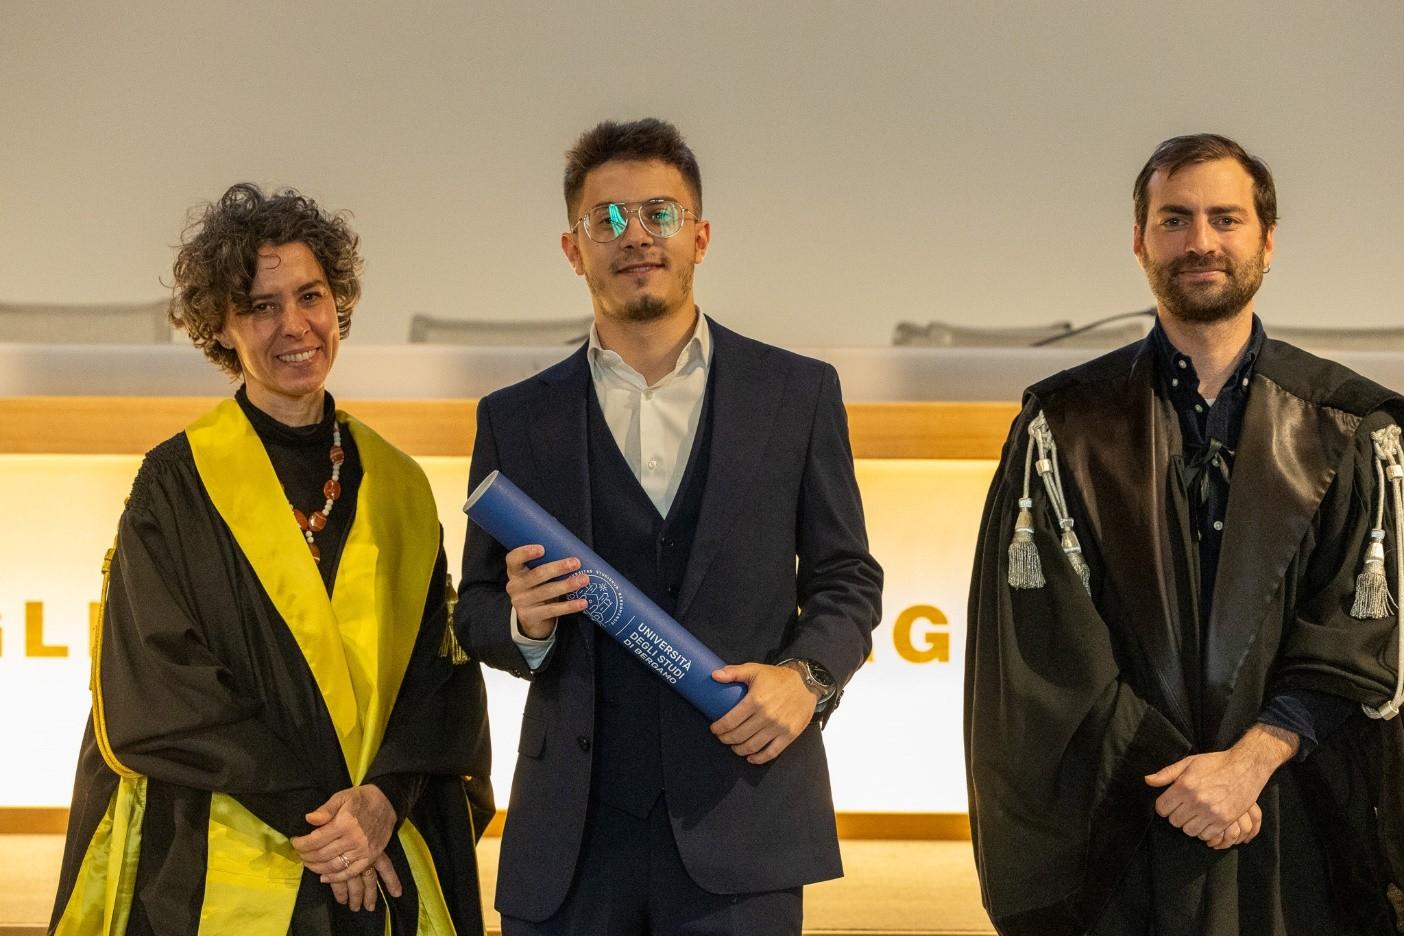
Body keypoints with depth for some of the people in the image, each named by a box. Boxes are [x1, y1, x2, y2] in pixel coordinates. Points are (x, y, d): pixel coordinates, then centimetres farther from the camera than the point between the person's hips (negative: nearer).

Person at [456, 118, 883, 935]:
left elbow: (847, 579, 10)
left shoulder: (798, 394, 8)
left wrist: (808, 674, -9)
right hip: (573, 835, 1)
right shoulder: (516, 419, 9)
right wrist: (524, 621, -10)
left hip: (741, 825, -1)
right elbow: (478, 614, 12)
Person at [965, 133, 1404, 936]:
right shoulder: (1067, 429, 2)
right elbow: (1048, 643, -4)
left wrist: (1250, 761, -15)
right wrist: (1172, 773, -12)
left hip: (1300, 835, 1)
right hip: (1123, 837, 0)